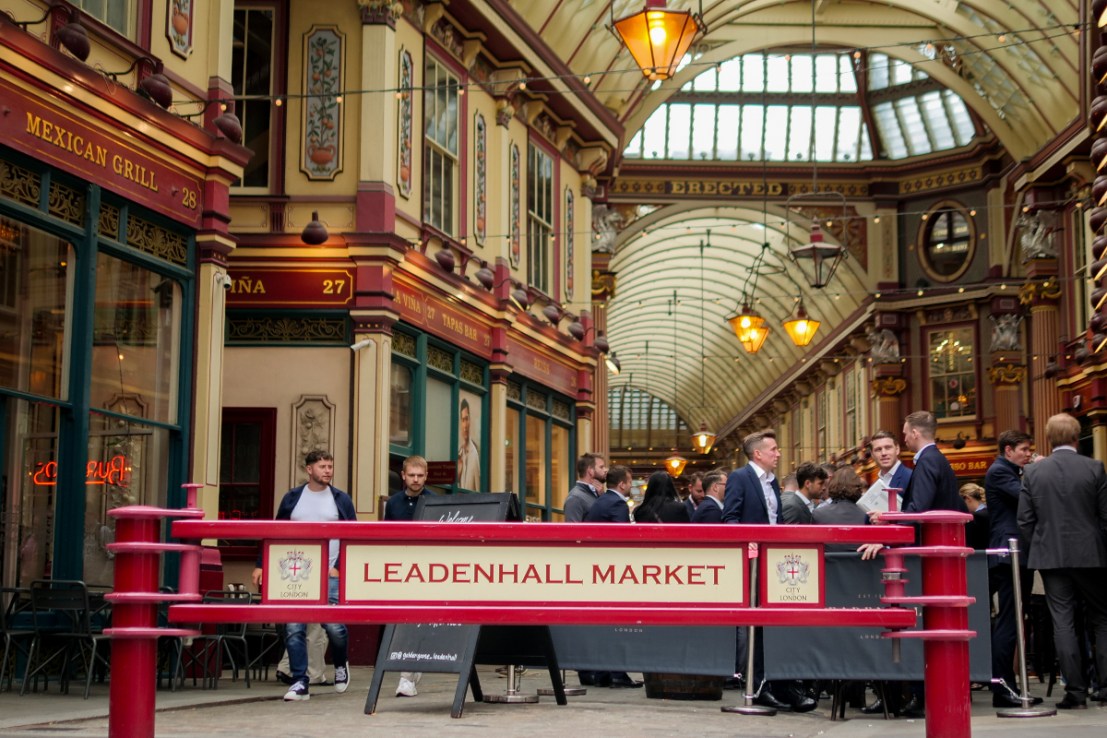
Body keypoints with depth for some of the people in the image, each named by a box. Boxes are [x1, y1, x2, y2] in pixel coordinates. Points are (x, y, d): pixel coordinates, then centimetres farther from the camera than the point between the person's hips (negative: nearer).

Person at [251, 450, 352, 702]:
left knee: (334, 626, -9)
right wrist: (261, 565, 5)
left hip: (329, 575, -2)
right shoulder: (292, 498, 8)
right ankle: (299, 683, 3)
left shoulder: (341, 499, 5)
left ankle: (341, 665, 21)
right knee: (293, 629, -4)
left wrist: (339, 567, -6)